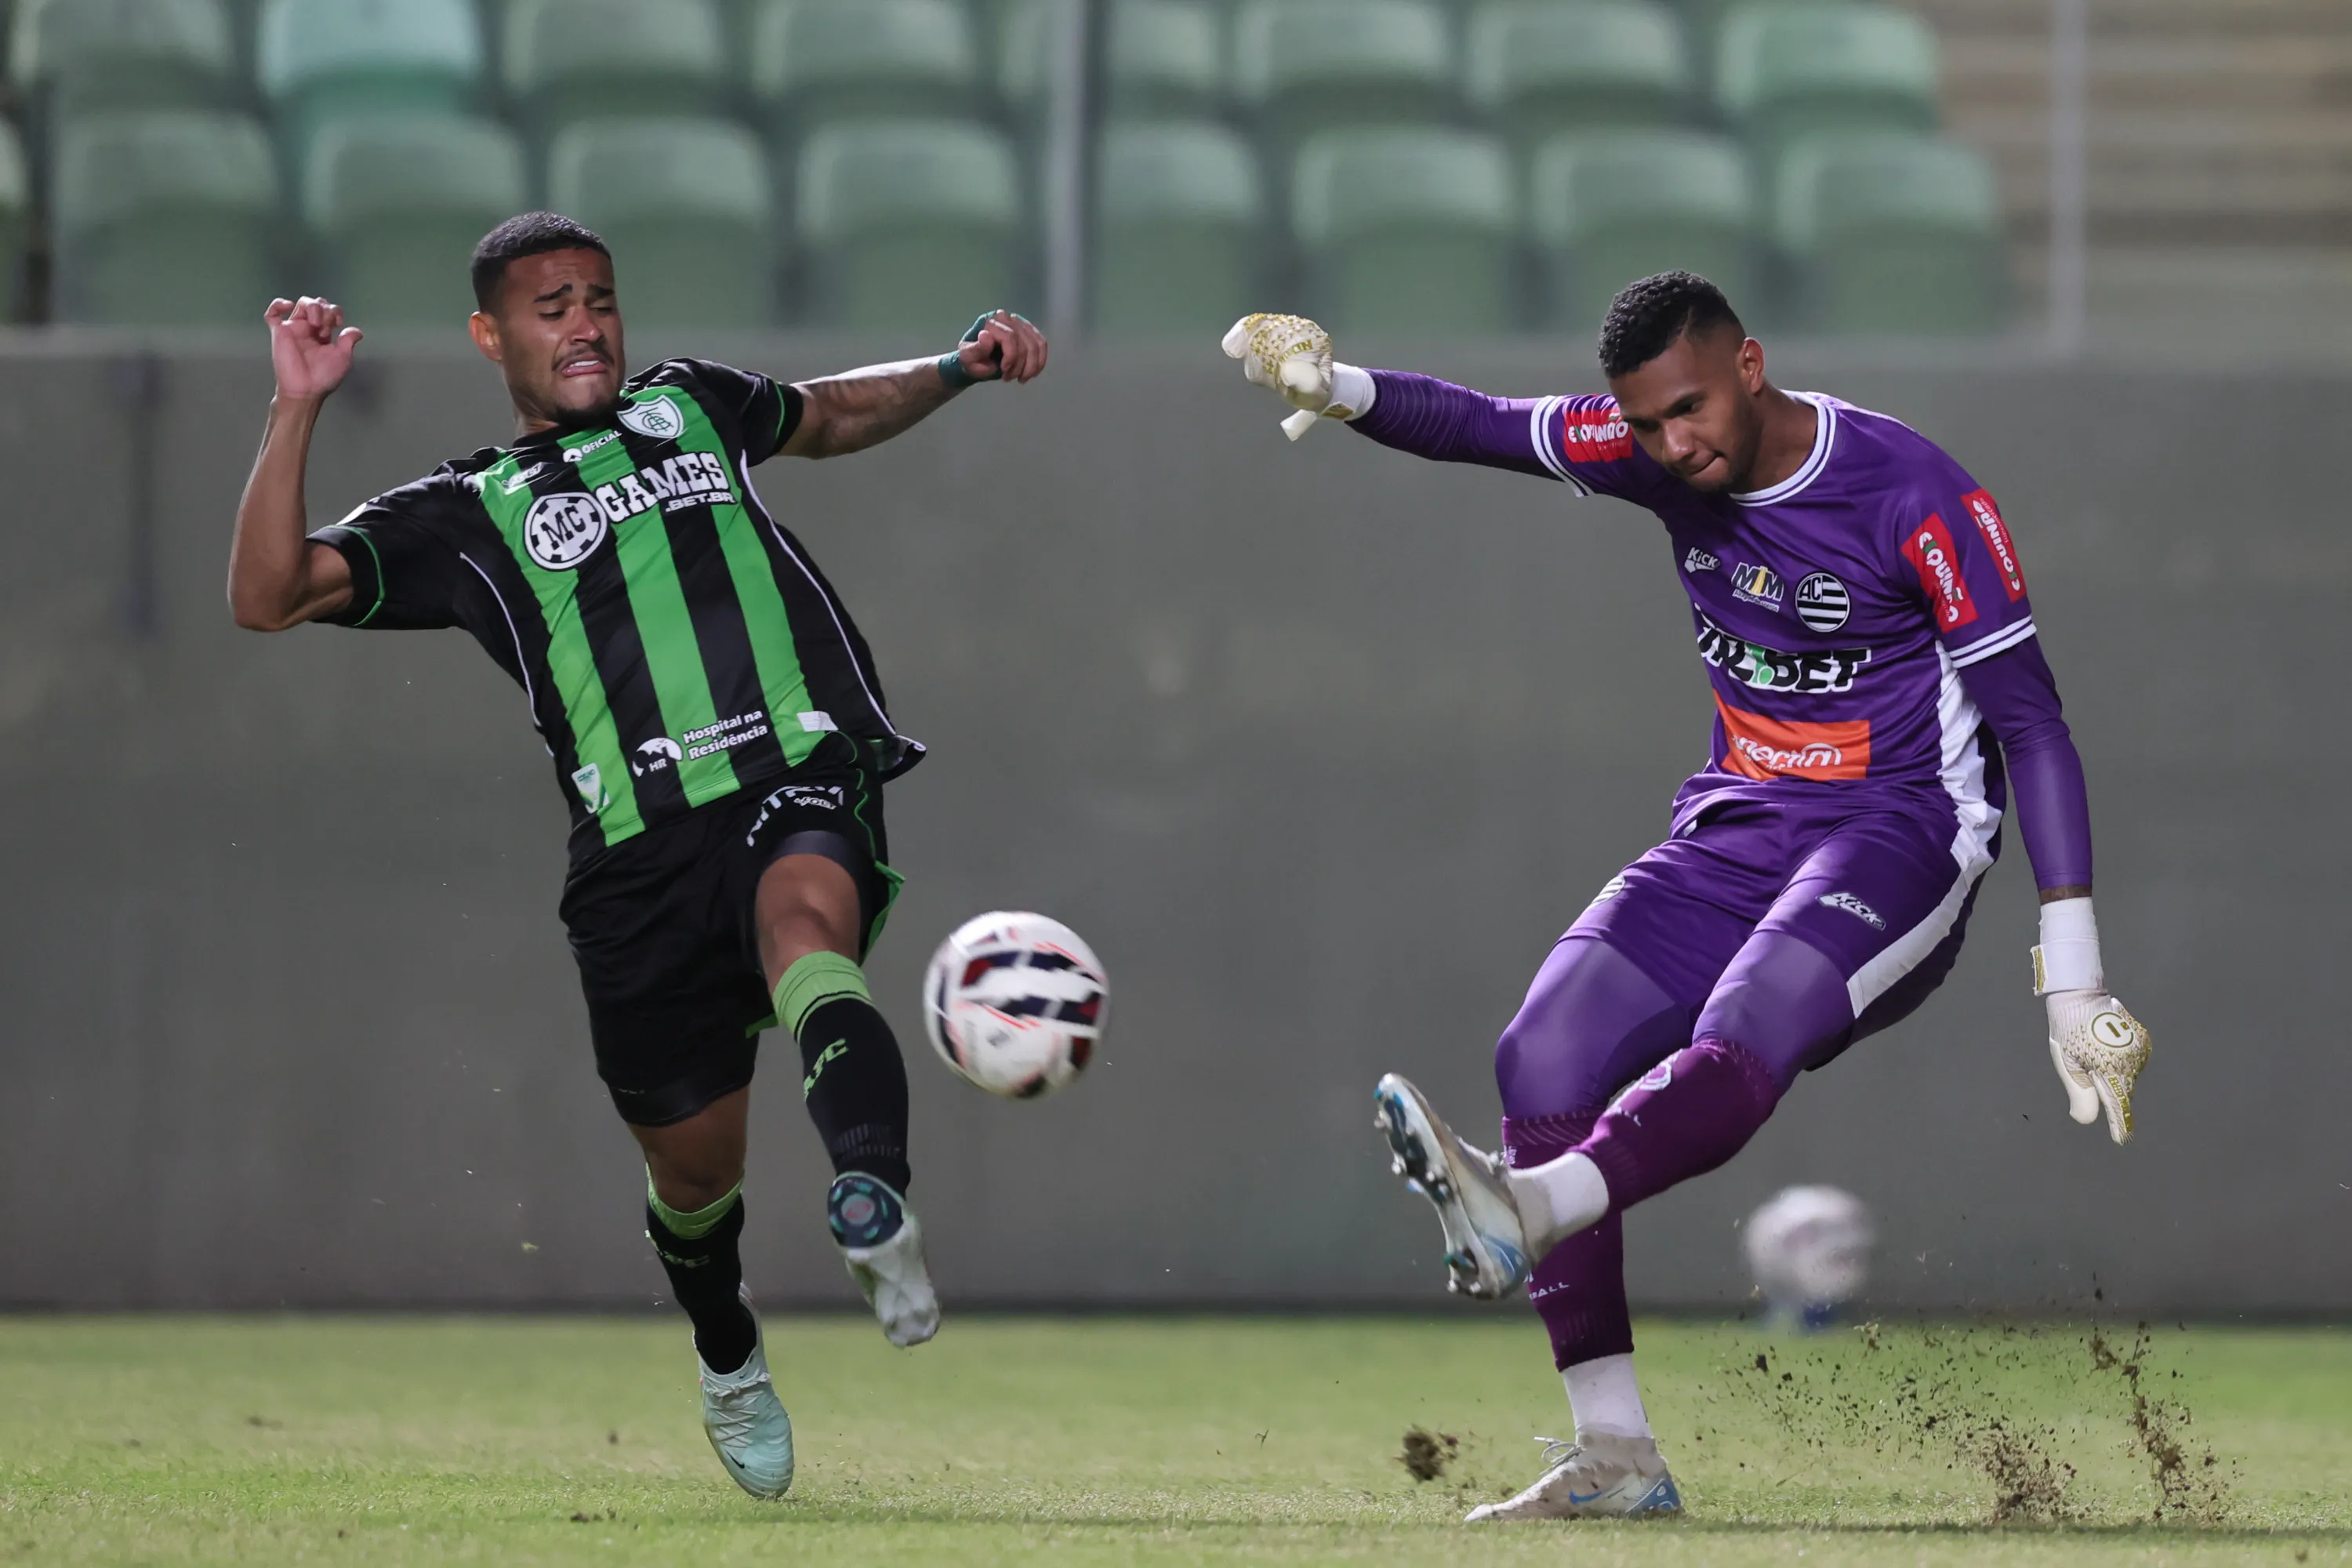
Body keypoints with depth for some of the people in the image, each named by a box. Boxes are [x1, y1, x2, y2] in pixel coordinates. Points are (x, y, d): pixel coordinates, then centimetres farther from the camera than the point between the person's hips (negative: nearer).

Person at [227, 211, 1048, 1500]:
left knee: (803, 918, -37)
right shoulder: (464, 514, 14)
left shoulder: (689, 406, 24)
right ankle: (729, 1362, 39)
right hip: (643, 851, 0)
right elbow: (269, 596, 3)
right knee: (693, 1169, 6)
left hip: (805, 775, 0)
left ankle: (873, 1206, -61)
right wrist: (298, 411, -5)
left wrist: (960, 368, 28)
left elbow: (832, 416, 44)